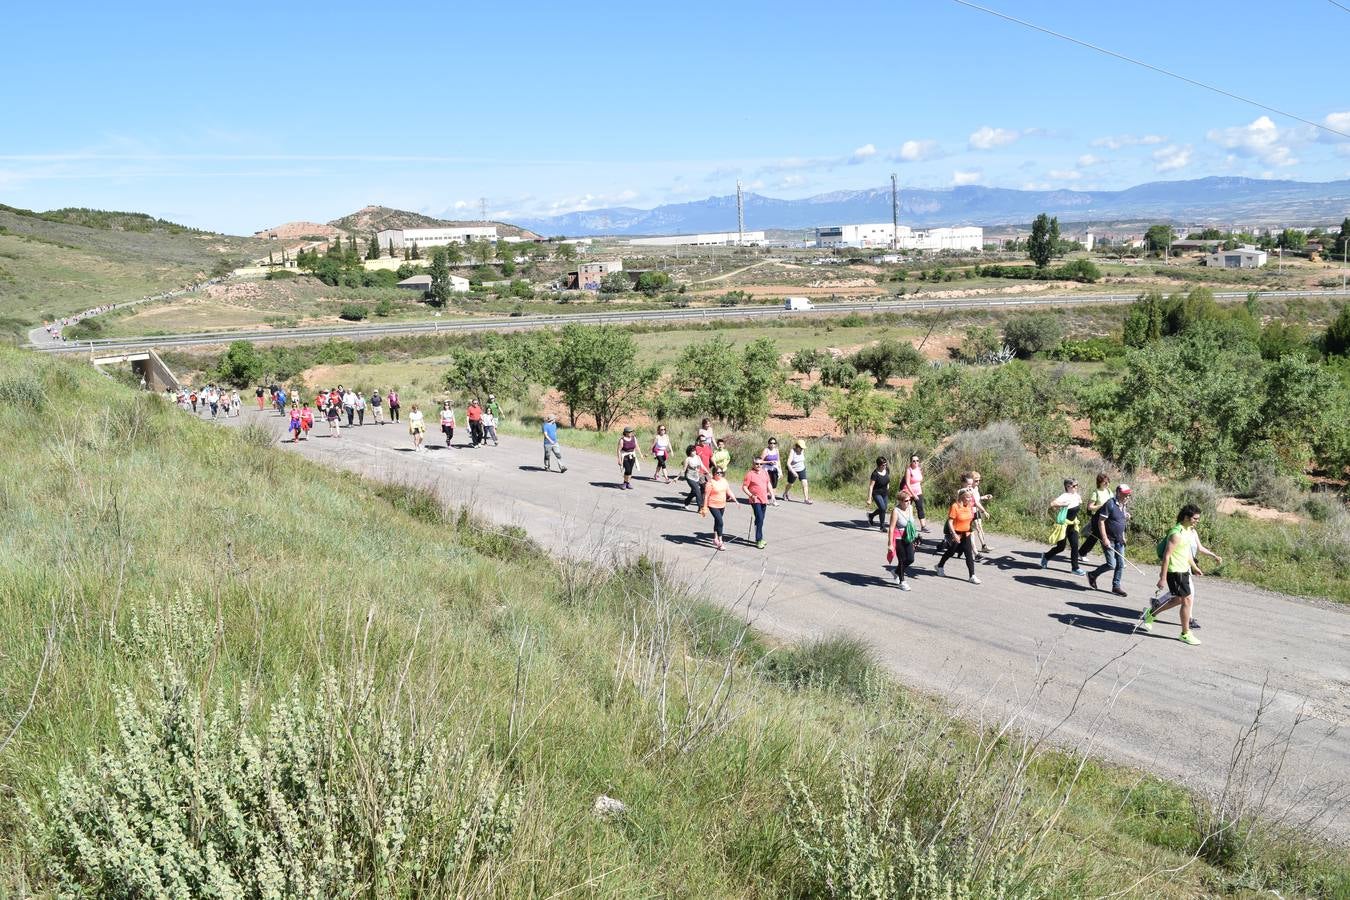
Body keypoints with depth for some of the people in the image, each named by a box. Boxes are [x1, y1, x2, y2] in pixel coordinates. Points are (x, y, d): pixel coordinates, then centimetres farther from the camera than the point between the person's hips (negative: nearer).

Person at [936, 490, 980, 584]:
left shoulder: (969, 506, 1)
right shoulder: (955, 507, -20)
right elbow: (950, 521, -21)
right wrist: (954, 534, -28)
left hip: (966, 534, 5)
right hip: (956, 534, -5)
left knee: (969, 554, -2)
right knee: (951, 552, 15)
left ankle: (972, 576, -1)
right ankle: (940, 566, 41)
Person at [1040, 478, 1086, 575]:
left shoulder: (1077, 496, 3)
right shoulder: (1064, 496, -22)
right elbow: (1052, 504, -37)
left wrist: (1080, 502, 10)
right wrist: (1064, 504, -31)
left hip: (1072, 525, 7)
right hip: (1063, 526, -7)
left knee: (1075, 546, -1)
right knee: (1060, 547, 4)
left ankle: (1075, 568, 6)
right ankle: (1046, 556, 31)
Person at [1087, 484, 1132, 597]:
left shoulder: (1124, 505, 8)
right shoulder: (1110, 504, -17)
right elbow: (1101, 521, -18)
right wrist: (1104, 538, -21)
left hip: (1119, 540, 8)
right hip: (1109, 539, -8)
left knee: (1121, 564, 7)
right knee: (1111, 564, -8)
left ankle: (1116, 586, 18)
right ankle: (1093, 575, 14)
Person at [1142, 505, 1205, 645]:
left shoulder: (1188, 530, 9)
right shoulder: (1177, 534, -22)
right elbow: (1166, 556, -23)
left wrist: (1195, 568, 29)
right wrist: (1162, 578, -24)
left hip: (1183, 570, 10)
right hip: (1175, 572, -10)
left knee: (1179, 600, 18)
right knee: (1186, 601, -3)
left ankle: (1151, 613, 32)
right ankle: (1185, 634, 9)